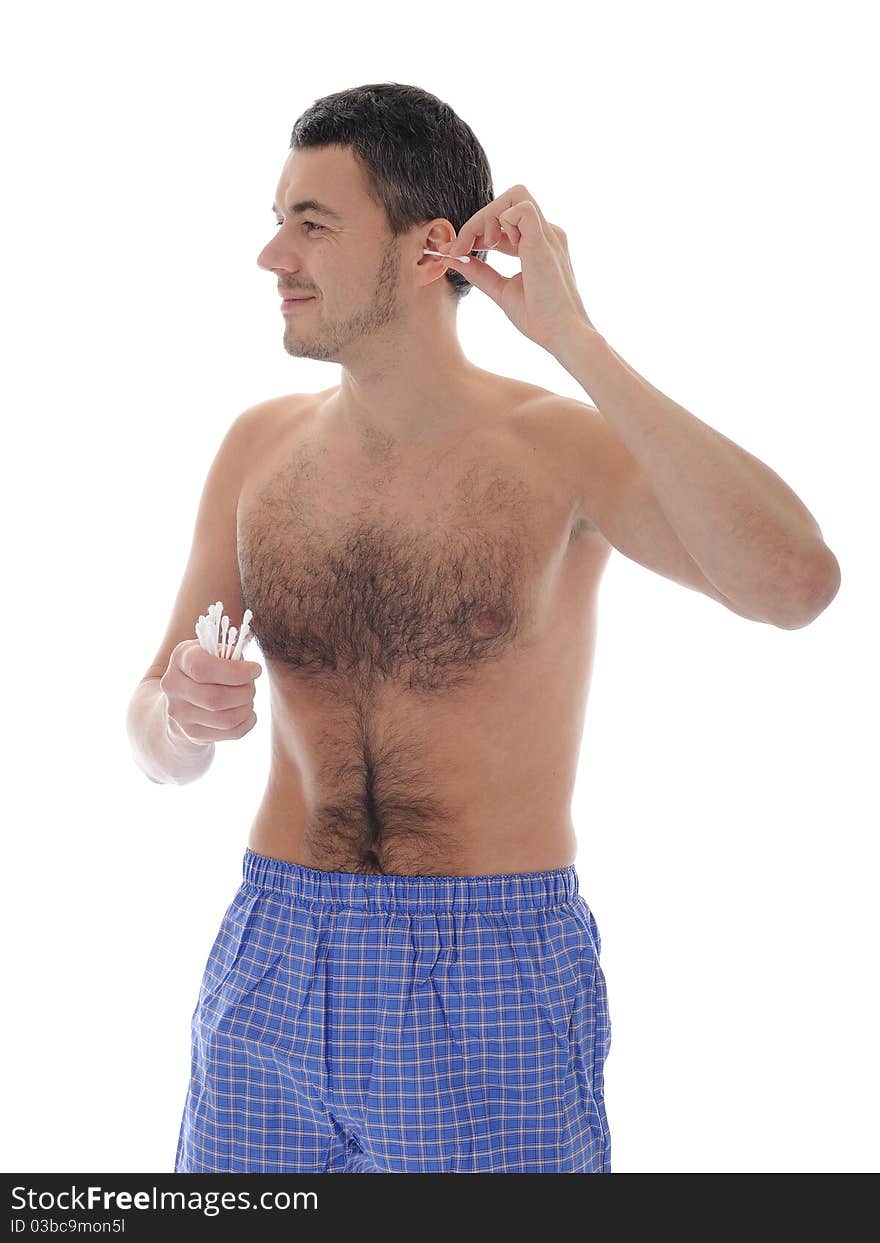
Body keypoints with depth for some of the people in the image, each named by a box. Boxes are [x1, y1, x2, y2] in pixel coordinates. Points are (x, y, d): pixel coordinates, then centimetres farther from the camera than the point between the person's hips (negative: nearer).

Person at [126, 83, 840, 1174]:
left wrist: (574, 341, -26)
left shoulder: (561, 449, -11)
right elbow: (158, 753, 9)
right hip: (268, 977, 4)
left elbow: (796, 585, -30)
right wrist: (183, 714, -15)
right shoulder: (260, 448, 3)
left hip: (490, 1002, -4)